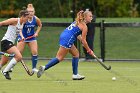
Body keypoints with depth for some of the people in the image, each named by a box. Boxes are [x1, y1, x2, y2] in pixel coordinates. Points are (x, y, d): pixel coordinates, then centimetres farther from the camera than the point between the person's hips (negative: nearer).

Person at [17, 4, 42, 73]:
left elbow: (40, 26, 12)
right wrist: (22, 36, -45)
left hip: (32, 37, 3)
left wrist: (36, 33, -1)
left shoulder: (36, 19, -10)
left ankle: (34, 68, 3)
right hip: (23, 37, -3)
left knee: (35, 52, -8)